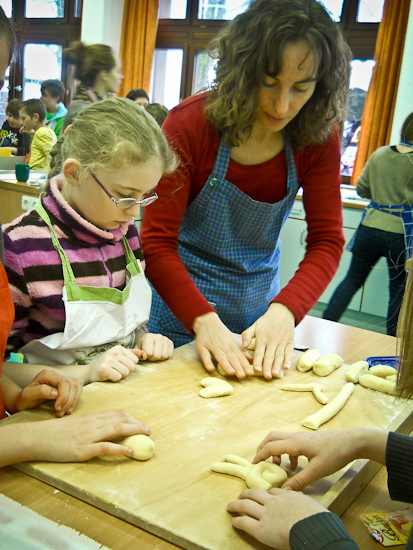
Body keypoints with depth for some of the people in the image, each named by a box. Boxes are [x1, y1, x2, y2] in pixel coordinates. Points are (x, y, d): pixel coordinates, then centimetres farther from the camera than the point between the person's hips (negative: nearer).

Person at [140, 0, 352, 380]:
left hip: (259, 305, 3)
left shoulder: (318, 138, -11)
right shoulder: (190, 124, -21)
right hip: (183, 303, -3)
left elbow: (327, 241, -13)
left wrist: (285, 310, -31)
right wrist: (203, 319, -38)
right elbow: (157, 242, -23)